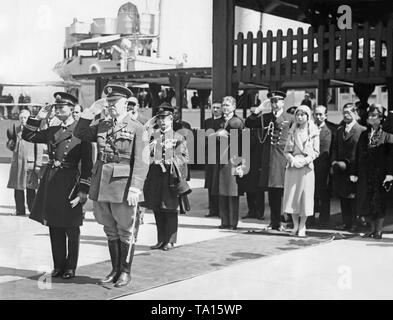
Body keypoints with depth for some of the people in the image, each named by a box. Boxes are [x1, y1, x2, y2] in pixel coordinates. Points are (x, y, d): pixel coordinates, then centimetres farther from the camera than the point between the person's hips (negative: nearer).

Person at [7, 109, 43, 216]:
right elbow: (11, 147, 16)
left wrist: (38, 165, -6)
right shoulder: (15, 130, 11)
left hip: (30, 163, -4)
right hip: (17, 163, 4)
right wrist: (11, 140, -7)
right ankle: (20, 211, 15)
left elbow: (39, 149, -1)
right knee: (18, 189, 6)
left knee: (30, 189, -2)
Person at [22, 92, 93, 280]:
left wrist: (83, 192, -13)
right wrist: (38, 118, 7)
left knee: (71, 229, 4)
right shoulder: (52, 131, 12)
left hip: (69, 182, -6)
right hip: (51, 181, 6)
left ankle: (70, 267, 15)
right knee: (54, 227, 11)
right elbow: (27, 136, 19)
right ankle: (58, 265, 21)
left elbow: (87, 164, -9)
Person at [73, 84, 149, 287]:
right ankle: (115, 270, 23)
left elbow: (141, 162, -9)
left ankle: (125, 271, 15)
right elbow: (79, 133, 13)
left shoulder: (137, 129, -4)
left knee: (126, 231, 4)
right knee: (110, 231, 13)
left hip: (123, 187, -5)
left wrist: (135, 189, -17)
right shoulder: (101, 126, 13)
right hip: (101, 186, 5)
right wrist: (91, 112, 3)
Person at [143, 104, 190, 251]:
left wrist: (171, 161, -10)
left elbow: (184, 157, 1)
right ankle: (161, 240, 19)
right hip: (155, 176, 4)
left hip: (170, 175, -4)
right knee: (157, 209, 8)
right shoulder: (153, 136, 12)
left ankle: (170, 240, 8)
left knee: (170, 208, 0)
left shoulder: (178, 137, 3)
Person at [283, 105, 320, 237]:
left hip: (307, 166, -3)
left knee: (305, 195, -4)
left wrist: (306, 160, -13)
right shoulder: (293, 131, 12)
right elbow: (287, 150, 11)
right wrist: (292, 159, -8)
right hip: (293, 166, 3)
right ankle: (295, 226, 9)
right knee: (292, 195, 0)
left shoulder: (314, 132, 4)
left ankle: (302, 227, 3)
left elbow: (316, 152, 2)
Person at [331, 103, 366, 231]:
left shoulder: (362, 130, -4)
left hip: (354, 169, -5)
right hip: (340, 169, 5)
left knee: (353, 197, -3)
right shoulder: (339, 131, 15)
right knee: (342, 196, 7)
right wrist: (334, 162, 1)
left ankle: (353, 223, 6)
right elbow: (334, 148, 16)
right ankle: (345, 222, 14)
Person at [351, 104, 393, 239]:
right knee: (366, 202, 7)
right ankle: (372, 229, 20)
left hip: (380, 174, -5)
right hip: (365, 174, 5)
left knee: (379, 203, 1)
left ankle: (378, 230, 12)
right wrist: (354, 172, 5)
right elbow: (358, 155, 11)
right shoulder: (364, 134, 11)